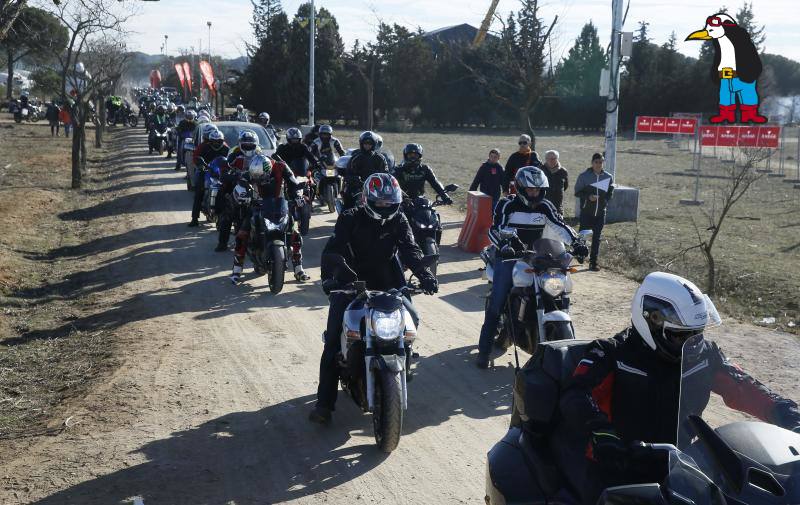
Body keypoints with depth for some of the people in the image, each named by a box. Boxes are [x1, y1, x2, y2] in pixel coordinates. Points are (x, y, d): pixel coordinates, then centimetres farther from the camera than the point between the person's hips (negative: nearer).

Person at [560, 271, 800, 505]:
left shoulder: (703, 355, 5)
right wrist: (600, 431, -41)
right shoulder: (612, 354, -9)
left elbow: (746, 390, 8)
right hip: (618, 472, -4)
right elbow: (575, 396, -22)